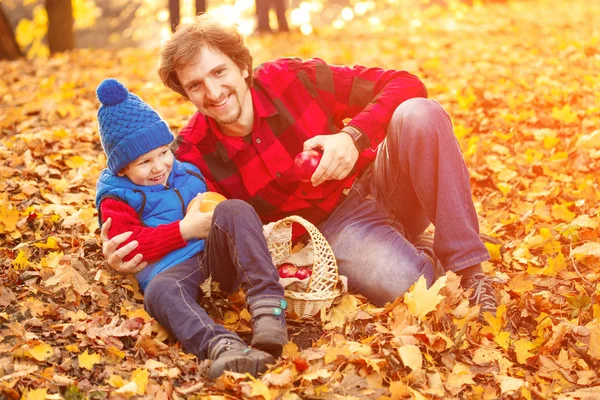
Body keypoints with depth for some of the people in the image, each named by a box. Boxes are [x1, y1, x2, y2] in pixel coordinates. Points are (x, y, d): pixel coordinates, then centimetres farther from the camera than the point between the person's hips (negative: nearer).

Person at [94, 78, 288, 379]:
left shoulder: (187, 173, 25)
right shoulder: (117, 198, 9)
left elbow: (213, 201, 38)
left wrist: (219, 218, 11)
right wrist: (185, 230, -11)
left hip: (217, 255, 4)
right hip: (172, 268, -4)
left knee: (234, 209, -26)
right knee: (160, 291, -40)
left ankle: (268, 305, -40)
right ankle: (222, 346, -66)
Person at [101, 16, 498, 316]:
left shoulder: (292, 79, -14)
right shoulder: (195, 153, -10)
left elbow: (405, 84, -13)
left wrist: (353, 136, -30)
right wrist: (135, 252, -24)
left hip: (375, 184, 2)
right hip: (332, 230, -2)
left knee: (419, 114, -30)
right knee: (403, 284, -37)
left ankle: (468, 268, -20)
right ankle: (423, 261, 1)